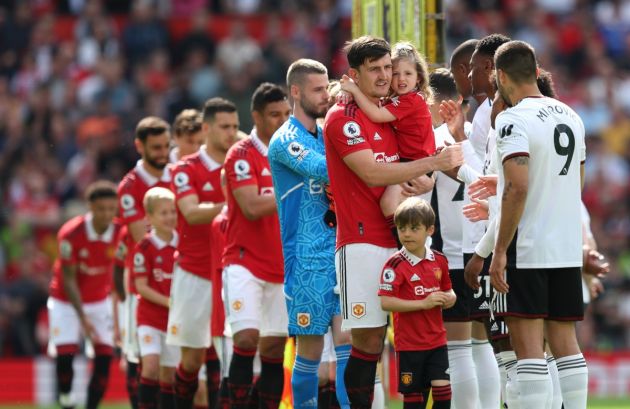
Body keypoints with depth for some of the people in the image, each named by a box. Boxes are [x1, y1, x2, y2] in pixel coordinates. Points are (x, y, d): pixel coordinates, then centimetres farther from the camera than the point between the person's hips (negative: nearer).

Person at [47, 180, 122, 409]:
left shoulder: (121, 233, -15)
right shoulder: (71, 234, -24)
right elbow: (68, 279, -20)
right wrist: (83, 317, -26)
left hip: (99, 302, 3)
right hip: (66, 302, -3)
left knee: (104, 359, -8)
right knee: (65, 355, -16)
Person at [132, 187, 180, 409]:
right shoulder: (145, 247, -9)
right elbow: (141, 287, -12)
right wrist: (169, 303, -19)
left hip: (175, 319, 4)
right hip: (150, 317, -4)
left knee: (169, 372, 7)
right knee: (151, 364, -20)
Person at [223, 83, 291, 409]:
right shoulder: (242, 155, -8)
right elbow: (252, 207, -20)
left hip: (282, 268, 6)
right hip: (246, 262, -6)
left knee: (274, 347, 5)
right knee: (247, 337, -19)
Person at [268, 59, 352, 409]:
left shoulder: (328, 134, 15)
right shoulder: (286, 140, -7)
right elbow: (324, 170, -23)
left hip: (340, 251, 6)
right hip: (307, 259, -6)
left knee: (347, 338, -4)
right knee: (311, 349, -1)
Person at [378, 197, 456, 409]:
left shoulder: (439, 260, 5)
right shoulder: (395, 264, -13)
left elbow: (448, 290, 20)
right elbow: (386, 302, -20)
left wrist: (449, 298, -5)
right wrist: (423, 304, -22)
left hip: (437, 339, 4)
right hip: (409, 342, -4)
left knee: (442, 387, -5)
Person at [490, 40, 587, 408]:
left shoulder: (515, 120, -12)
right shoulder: (571, 117, 12)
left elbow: (517, 188, -21)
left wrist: (500, 251, -18)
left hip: (526, 251, -7)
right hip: (568, 249, 7)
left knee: (527, 343, -6)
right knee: (565, 340, 11)